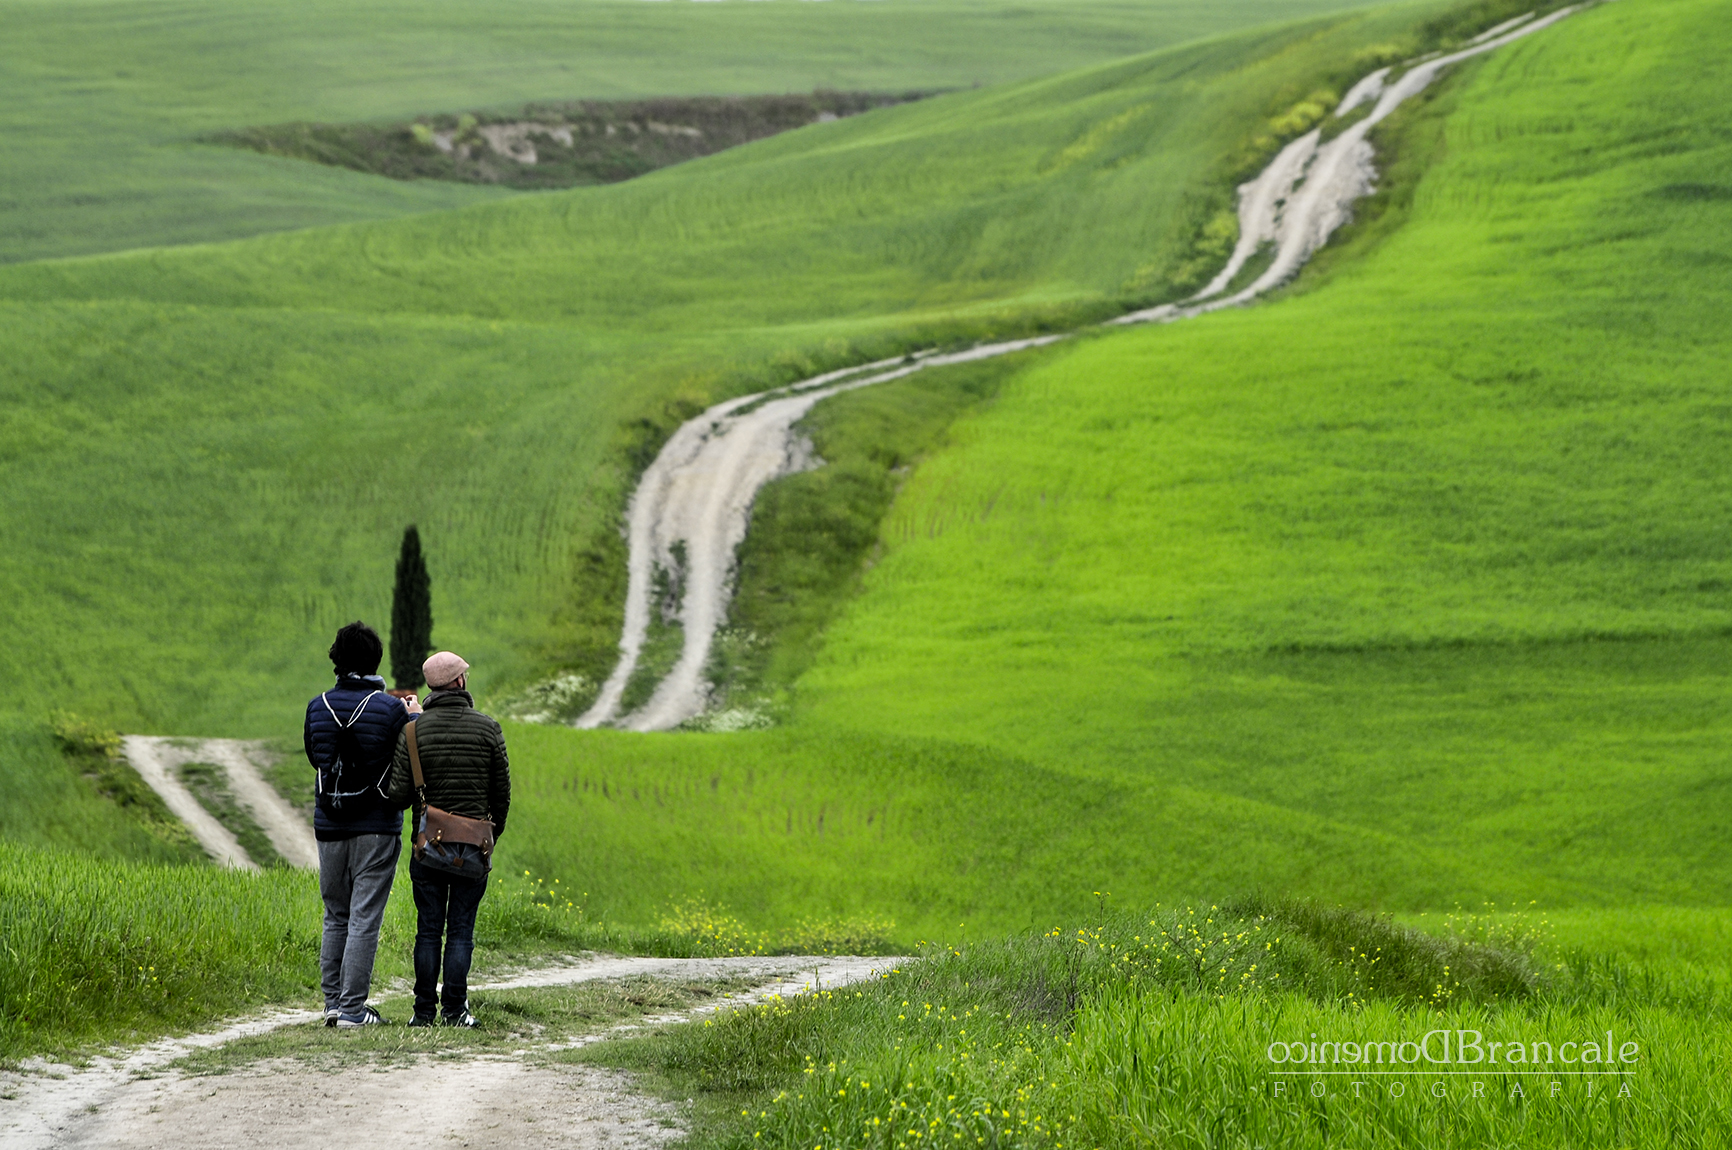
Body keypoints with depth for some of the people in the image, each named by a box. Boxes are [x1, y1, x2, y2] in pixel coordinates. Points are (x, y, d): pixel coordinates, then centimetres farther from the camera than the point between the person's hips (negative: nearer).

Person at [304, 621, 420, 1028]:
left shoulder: (318, 707, 1)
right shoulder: (391, 709, -10)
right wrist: (413, 717, 13)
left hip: (330, 826, 4)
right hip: (376, 826, -4)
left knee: (335, 918, 14)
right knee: (364, 919, -2)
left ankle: (333, 1002, 11)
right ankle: (352, 1008, -4)